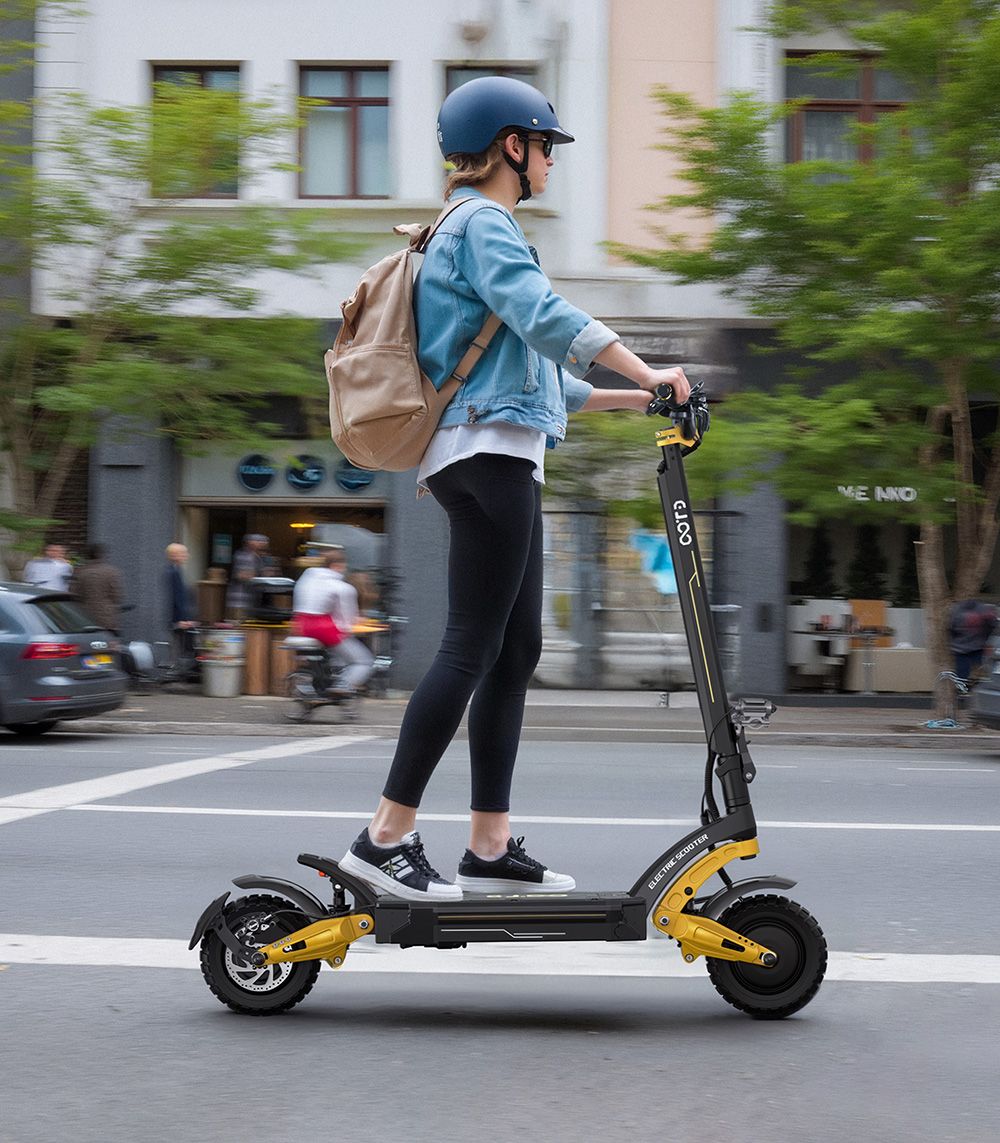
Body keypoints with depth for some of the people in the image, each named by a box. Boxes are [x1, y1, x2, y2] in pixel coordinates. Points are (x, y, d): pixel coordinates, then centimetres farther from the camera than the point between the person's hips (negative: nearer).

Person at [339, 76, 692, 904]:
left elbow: (533, 366, 29)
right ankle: (387, 837, -12)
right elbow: (545, 317, -21)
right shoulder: (483, 224, -5)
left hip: (499, 460, 11)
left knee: (517, 650, 7)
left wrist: (631, 399, 24)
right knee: (473, 647, -13)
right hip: (487, 450, -11)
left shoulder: (481, 229, 28)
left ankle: (490, 848, 7)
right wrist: (647, 372, -24)